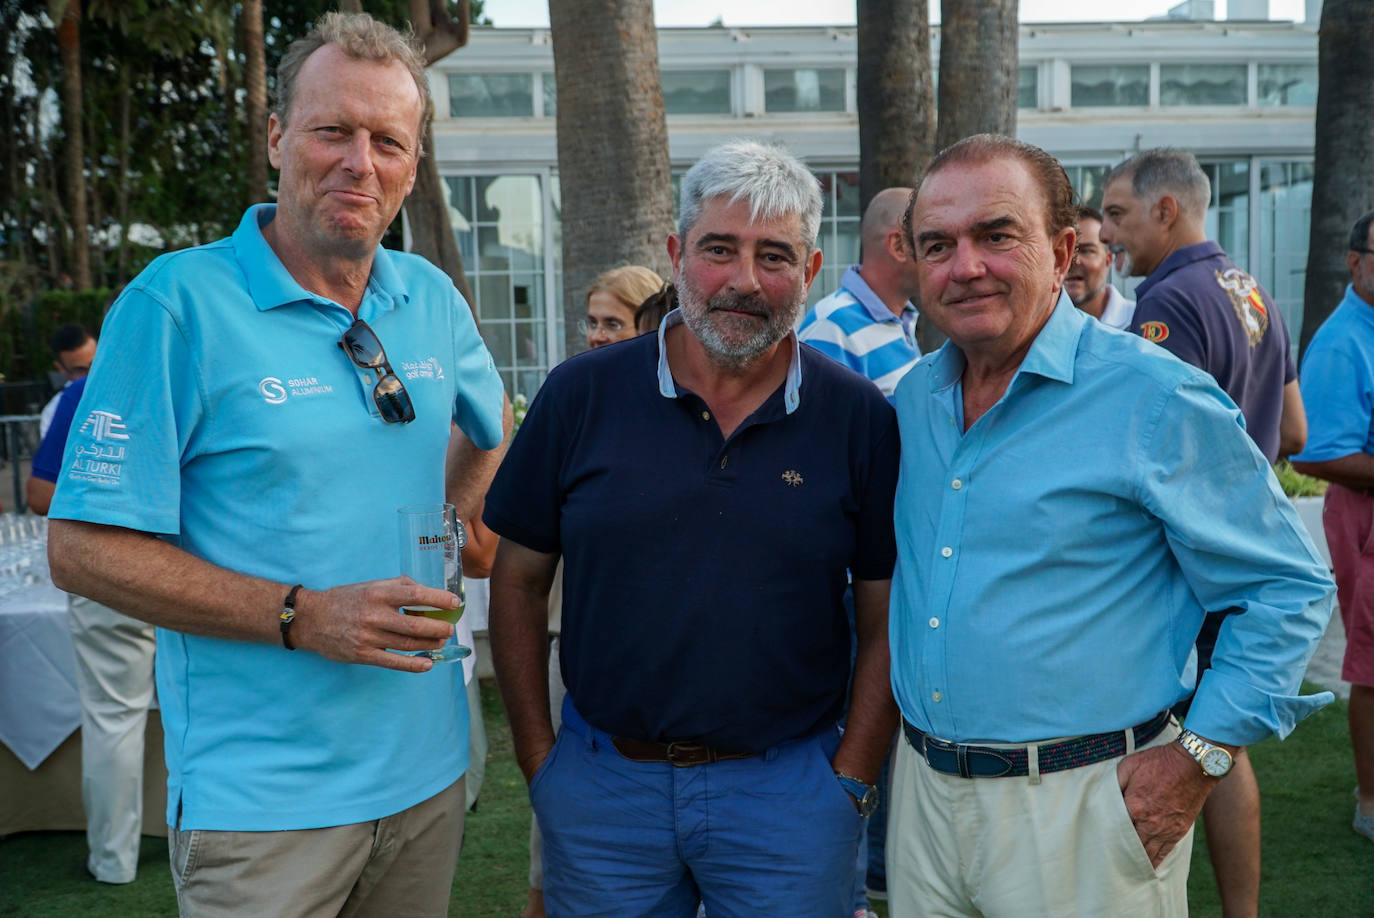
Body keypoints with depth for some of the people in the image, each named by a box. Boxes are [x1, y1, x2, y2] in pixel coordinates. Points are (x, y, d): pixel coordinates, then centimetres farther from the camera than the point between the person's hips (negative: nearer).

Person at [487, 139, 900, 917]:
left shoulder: (861, 420, -4)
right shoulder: (581, 395, -4)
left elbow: (886, 622, 0)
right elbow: (520, 581, 2)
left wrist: (852, 784, -4)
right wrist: (540, 762, 0)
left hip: (788, 788, 0)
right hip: (601, 784, 1)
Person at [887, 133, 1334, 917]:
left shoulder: (1156, 397, -13)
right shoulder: (913, 400, 5)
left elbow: (1290, 589, -9)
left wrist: (1197, 759, -12)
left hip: (1081, 812, -5)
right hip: (924, 789, 6)